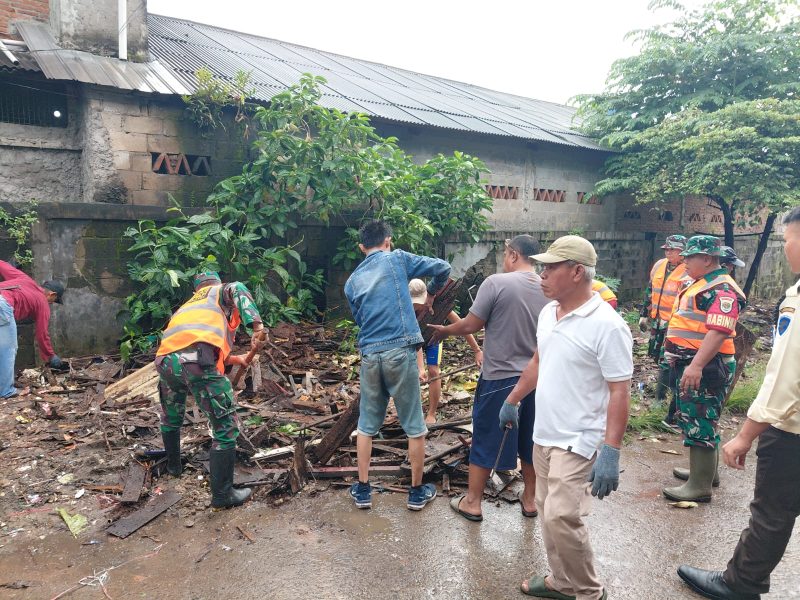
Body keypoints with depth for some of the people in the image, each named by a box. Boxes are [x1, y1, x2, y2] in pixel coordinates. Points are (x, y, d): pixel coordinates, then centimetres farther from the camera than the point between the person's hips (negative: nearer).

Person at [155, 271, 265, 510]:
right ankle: (222, 494, 9)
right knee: (225, 427, 4)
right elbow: (237, 289, -3)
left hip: (165, 360, 7)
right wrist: (257, 324, -15)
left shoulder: (188, 305, 39)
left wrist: (235, 359, 57)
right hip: (197, 362, -7)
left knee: (171, 418, 33)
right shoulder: (221, 291, 24)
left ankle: (173, 465, 55)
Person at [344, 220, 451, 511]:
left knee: (366, 424, 17)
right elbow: (443, 267, 0)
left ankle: (363, 489, 25)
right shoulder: (397, 259, 2)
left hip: (369, 354, 4)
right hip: (400, 351, -4)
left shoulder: (352, 282, 14)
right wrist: (431, 295, 17)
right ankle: (417, 492, 21)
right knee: (415, 425, 10)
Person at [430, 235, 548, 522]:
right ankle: (530, 499, 32)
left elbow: (471, 325, -12)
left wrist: (445, 330, 5)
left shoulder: (496, 283, -15)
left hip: (500, 377, -5)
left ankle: (472, 502, 20)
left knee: (486, 439, 8)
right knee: (530, 439, 18)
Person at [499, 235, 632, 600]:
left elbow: (619, 391, -19)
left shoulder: (607, 325, -19)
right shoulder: (547, 313, 4)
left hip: (578, 441, -8)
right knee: (548, 512, 16)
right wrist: (512, 401, 25)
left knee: (562, 517, -11)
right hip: (543, 434, 8)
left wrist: (611, 451, -23)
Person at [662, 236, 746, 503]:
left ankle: (700, 486, 3)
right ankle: (704, 470, 35)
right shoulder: (700, 284, 17)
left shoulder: (721, 289, -16)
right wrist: (678, 357, 26)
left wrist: (696, 365, -34)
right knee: (694, 419, 20)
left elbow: (719, 332, -28)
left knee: (699, 425, -5)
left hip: (704, 367, -10)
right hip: (688, 364, 10)